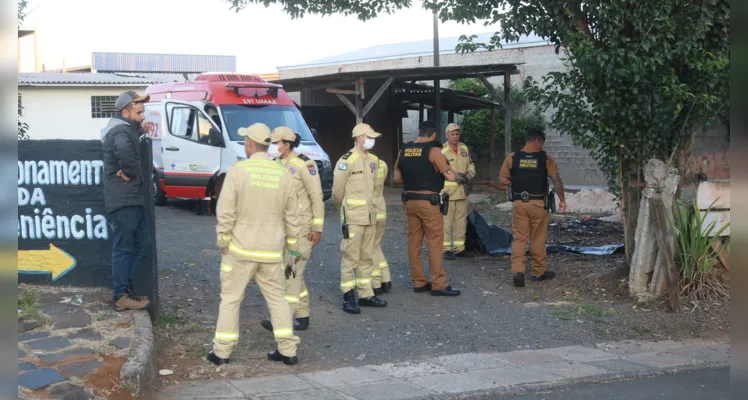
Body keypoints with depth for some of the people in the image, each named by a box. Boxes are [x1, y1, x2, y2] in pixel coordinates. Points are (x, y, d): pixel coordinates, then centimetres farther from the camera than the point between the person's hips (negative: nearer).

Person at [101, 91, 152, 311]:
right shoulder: (122, 132, -16)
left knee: (142, 246, 15)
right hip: (124, 201, -10)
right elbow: (124, 150, -38)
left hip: (131, 199, 10)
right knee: (123, 248, -3)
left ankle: (126, 289, 23)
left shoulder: (127, 129, 17)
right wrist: (131, 173, -22)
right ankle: (121, 296, 5)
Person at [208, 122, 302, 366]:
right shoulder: (284, 175, 0)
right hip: (272, 251, 3)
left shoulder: (237, 171, -11)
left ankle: (222, 352, 12)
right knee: (276, 298, 13)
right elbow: (292, 218, 5)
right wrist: (292, 249, 14)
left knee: (230, 298, 8)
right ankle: (287, 351, 13)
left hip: (241, 249, -3)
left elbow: (225, 213, -11)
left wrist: (223, 243, 0)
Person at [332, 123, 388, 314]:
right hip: (353, 218, -7)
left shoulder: (373, 160, 11)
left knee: (367, 257, 12)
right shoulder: (346, 161, -12)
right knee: (350, 257, -4)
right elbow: (337, 190, -6)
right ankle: (348, 298, 2)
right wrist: (343, 208, 8)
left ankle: (366, 294, 21)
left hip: (370, 216, 8)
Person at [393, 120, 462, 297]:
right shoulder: (433, 150, -11)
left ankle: (418, 282, 15)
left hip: (410, 201, 6)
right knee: (434, 242, -1)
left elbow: (397, 178, 13)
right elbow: (451, 177, -13)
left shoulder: (404, 151, 7)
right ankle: (438, 285, 1)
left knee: (414, 241, 10)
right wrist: (450, 170, 8)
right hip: (428, 202, -6)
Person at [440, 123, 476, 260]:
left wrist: (470, 172, 0)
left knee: (461, 220, 11)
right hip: (447, 191, -7)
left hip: (462, 191, 7)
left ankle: (459, 248, 20)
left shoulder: (464, 148, 10)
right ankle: (446, 249, 1)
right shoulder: (442, 151, -11)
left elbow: (470, 164, 21)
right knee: (446, 221, -5)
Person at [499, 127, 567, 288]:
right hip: (538, 203, -1)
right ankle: (538, 272, 22)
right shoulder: (545, 158, -5)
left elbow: (502, 180, -2)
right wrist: (562, 200, 1)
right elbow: (556, 179, -8)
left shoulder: (512, 158, 0)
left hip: (519, 203, 1)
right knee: (538, 239, 11)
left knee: (519, 238, 5)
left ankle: (518, 270, -11)